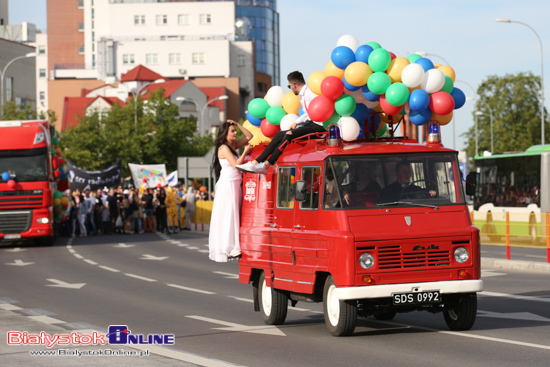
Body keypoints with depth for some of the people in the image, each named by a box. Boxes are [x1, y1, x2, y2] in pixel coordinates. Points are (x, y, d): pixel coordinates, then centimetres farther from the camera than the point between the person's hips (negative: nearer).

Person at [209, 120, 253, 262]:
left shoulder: (233, 145, 15)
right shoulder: (224, 148, -9)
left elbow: (249, 136, 22)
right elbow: (236, 164, -16)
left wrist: (237, 124, 13)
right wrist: (245, 152, -10)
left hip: (235, 185, 9)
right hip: (228, 184, -9)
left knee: (233, 215, 6)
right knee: (228, 215, -10)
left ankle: (232, 247, 6)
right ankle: (229, 249, -12)